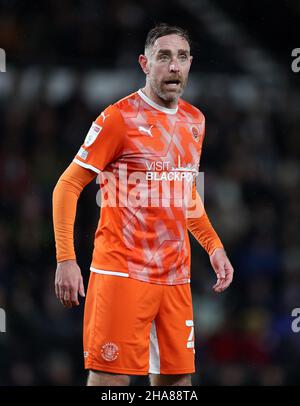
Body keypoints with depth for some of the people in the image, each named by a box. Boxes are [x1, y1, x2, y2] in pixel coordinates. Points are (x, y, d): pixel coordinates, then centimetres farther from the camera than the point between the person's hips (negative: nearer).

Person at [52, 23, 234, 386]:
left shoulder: (194, 121, 12)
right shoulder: (120, 118, -8)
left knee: (178, 377, 7)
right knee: (109, 377, -8)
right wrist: (66, 259, -14)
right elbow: (67, 186, -6)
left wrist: (213, 246, 17)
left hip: (175, 275, 7)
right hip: (122, 272, -6)